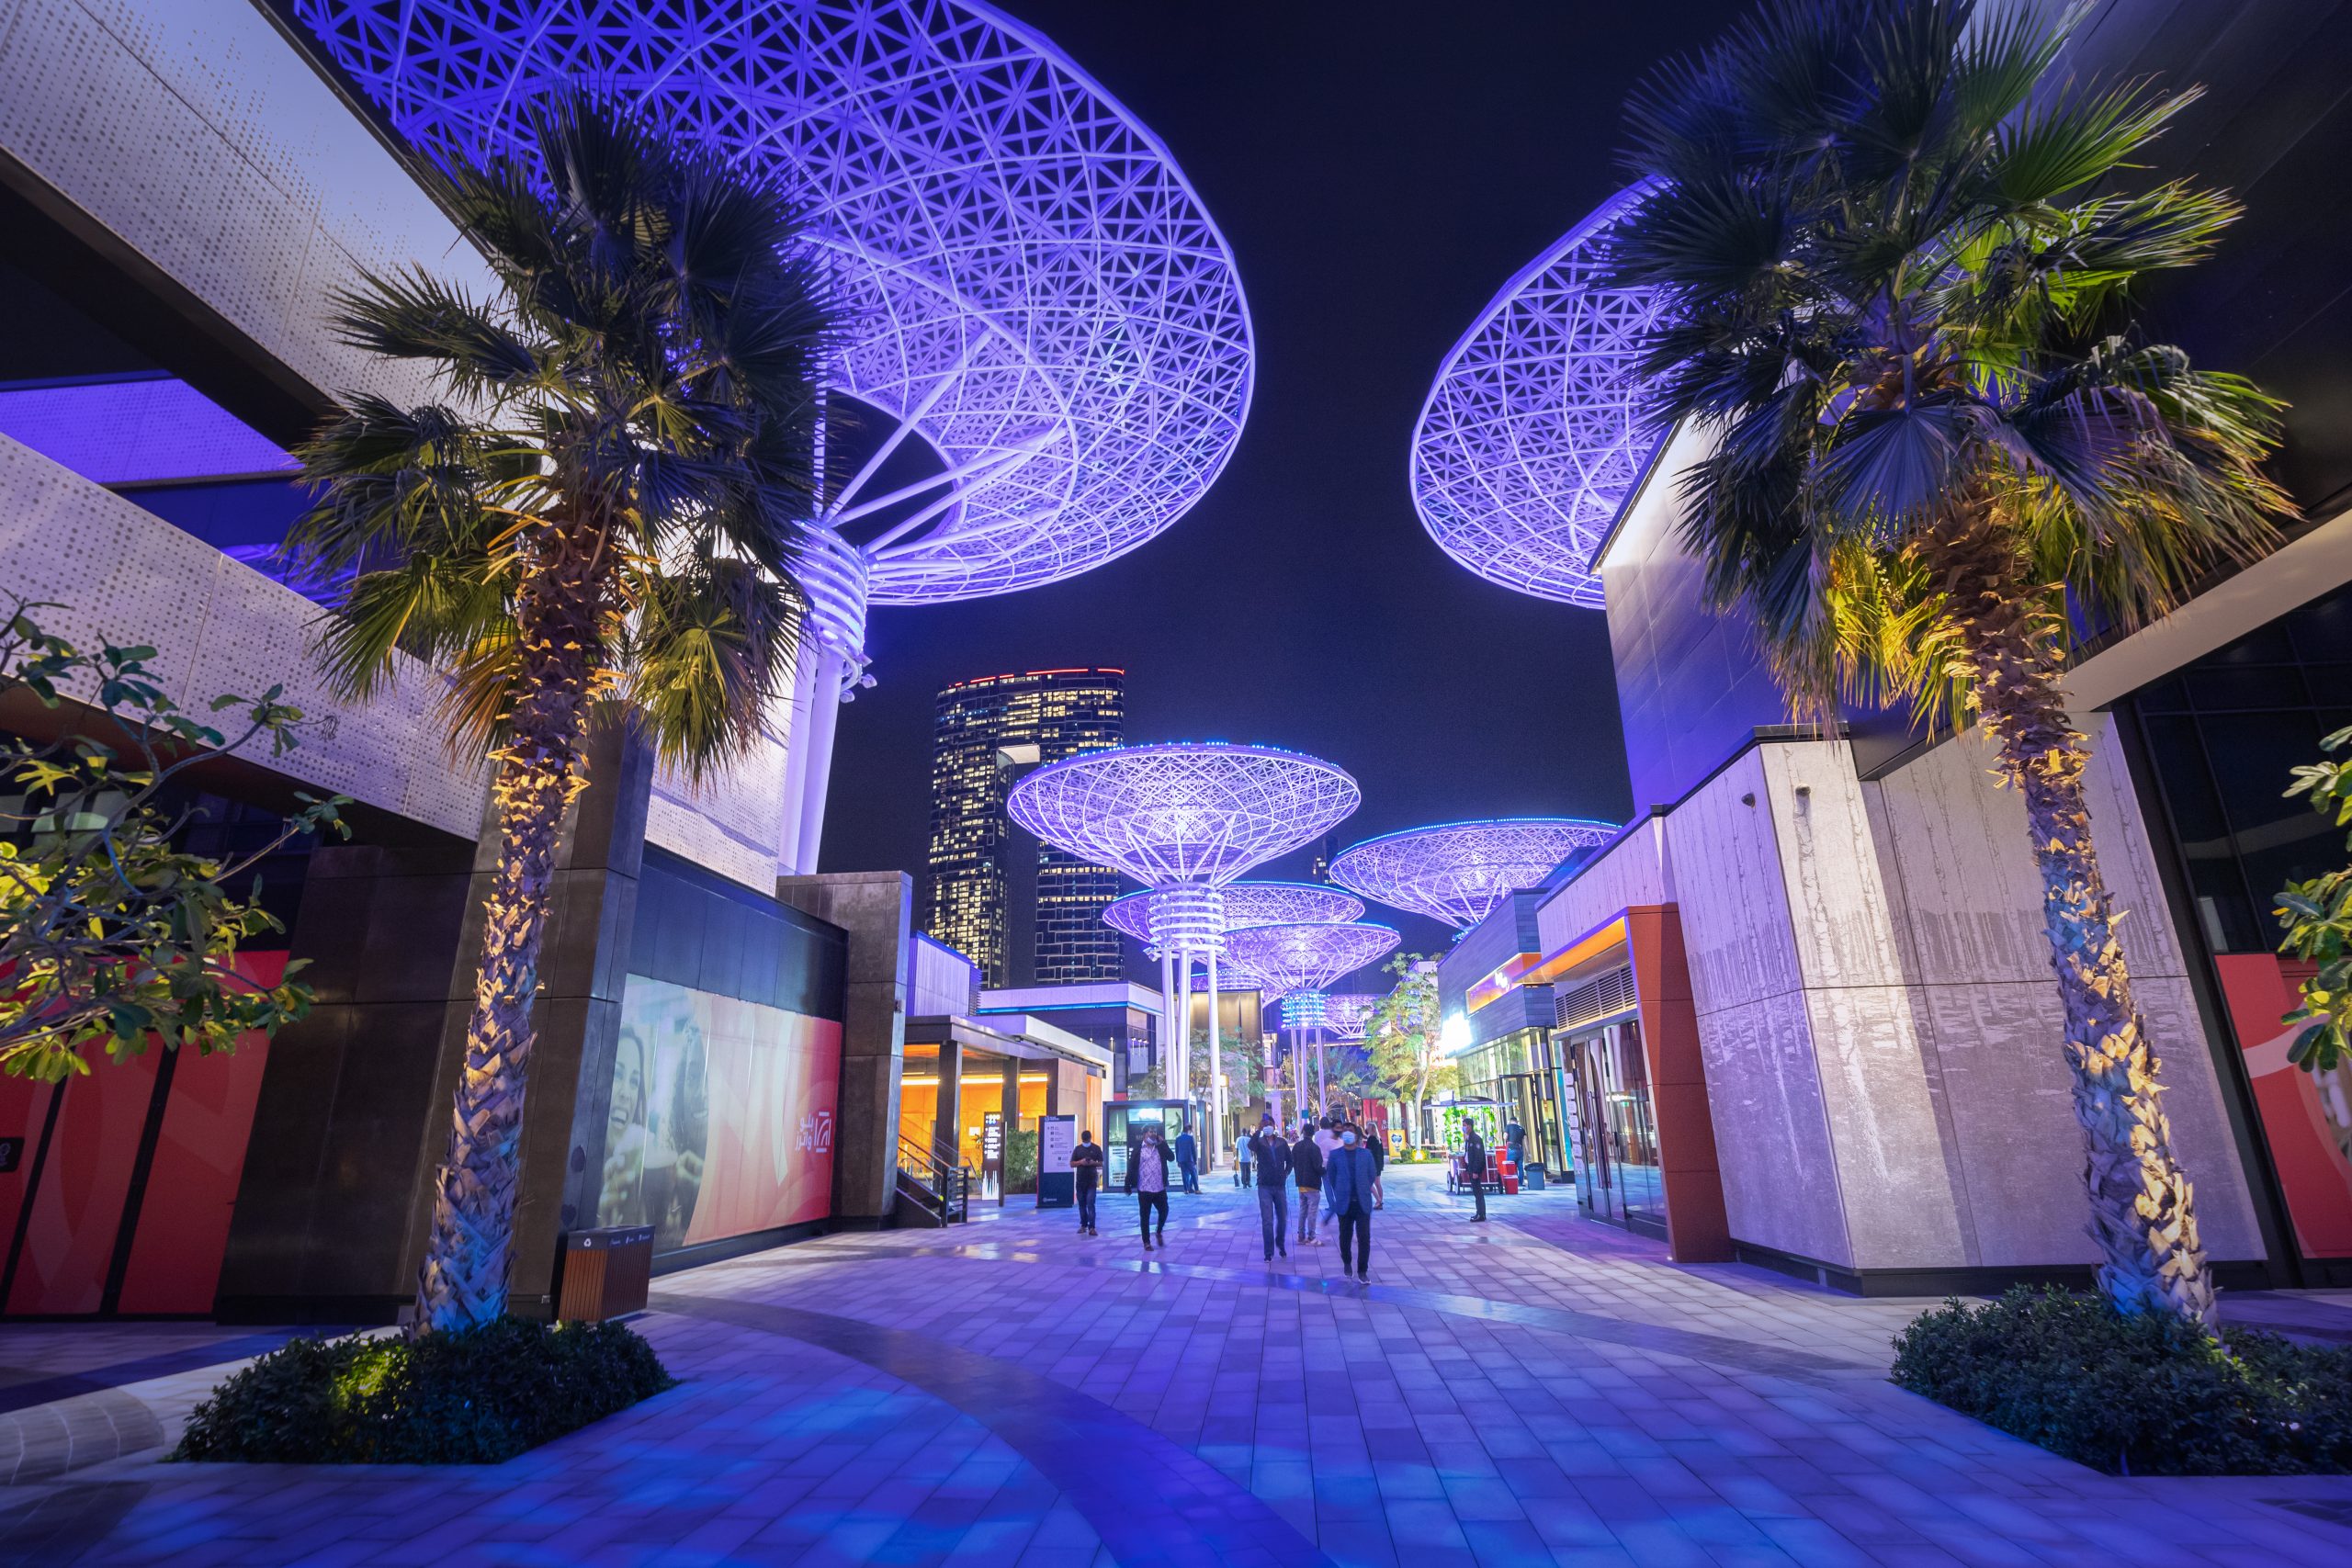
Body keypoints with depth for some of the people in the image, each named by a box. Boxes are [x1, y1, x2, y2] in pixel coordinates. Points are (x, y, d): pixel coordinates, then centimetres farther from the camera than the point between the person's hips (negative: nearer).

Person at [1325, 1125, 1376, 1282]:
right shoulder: (1335, 1155, -1)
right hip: (1344, 1203, 0)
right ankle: (1347, 1263, 35)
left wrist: (1363, 1192, 7)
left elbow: (1371, 1175, 6)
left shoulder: (1366, 1154, 1)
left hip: (1362, 1202, 0)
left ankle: (1362, 1270, 5)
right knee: (1345, 1236, 12)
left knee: (1364, 1237, -5)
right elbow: (1331, 1176, 4)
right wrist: (1340, 1194, 5)